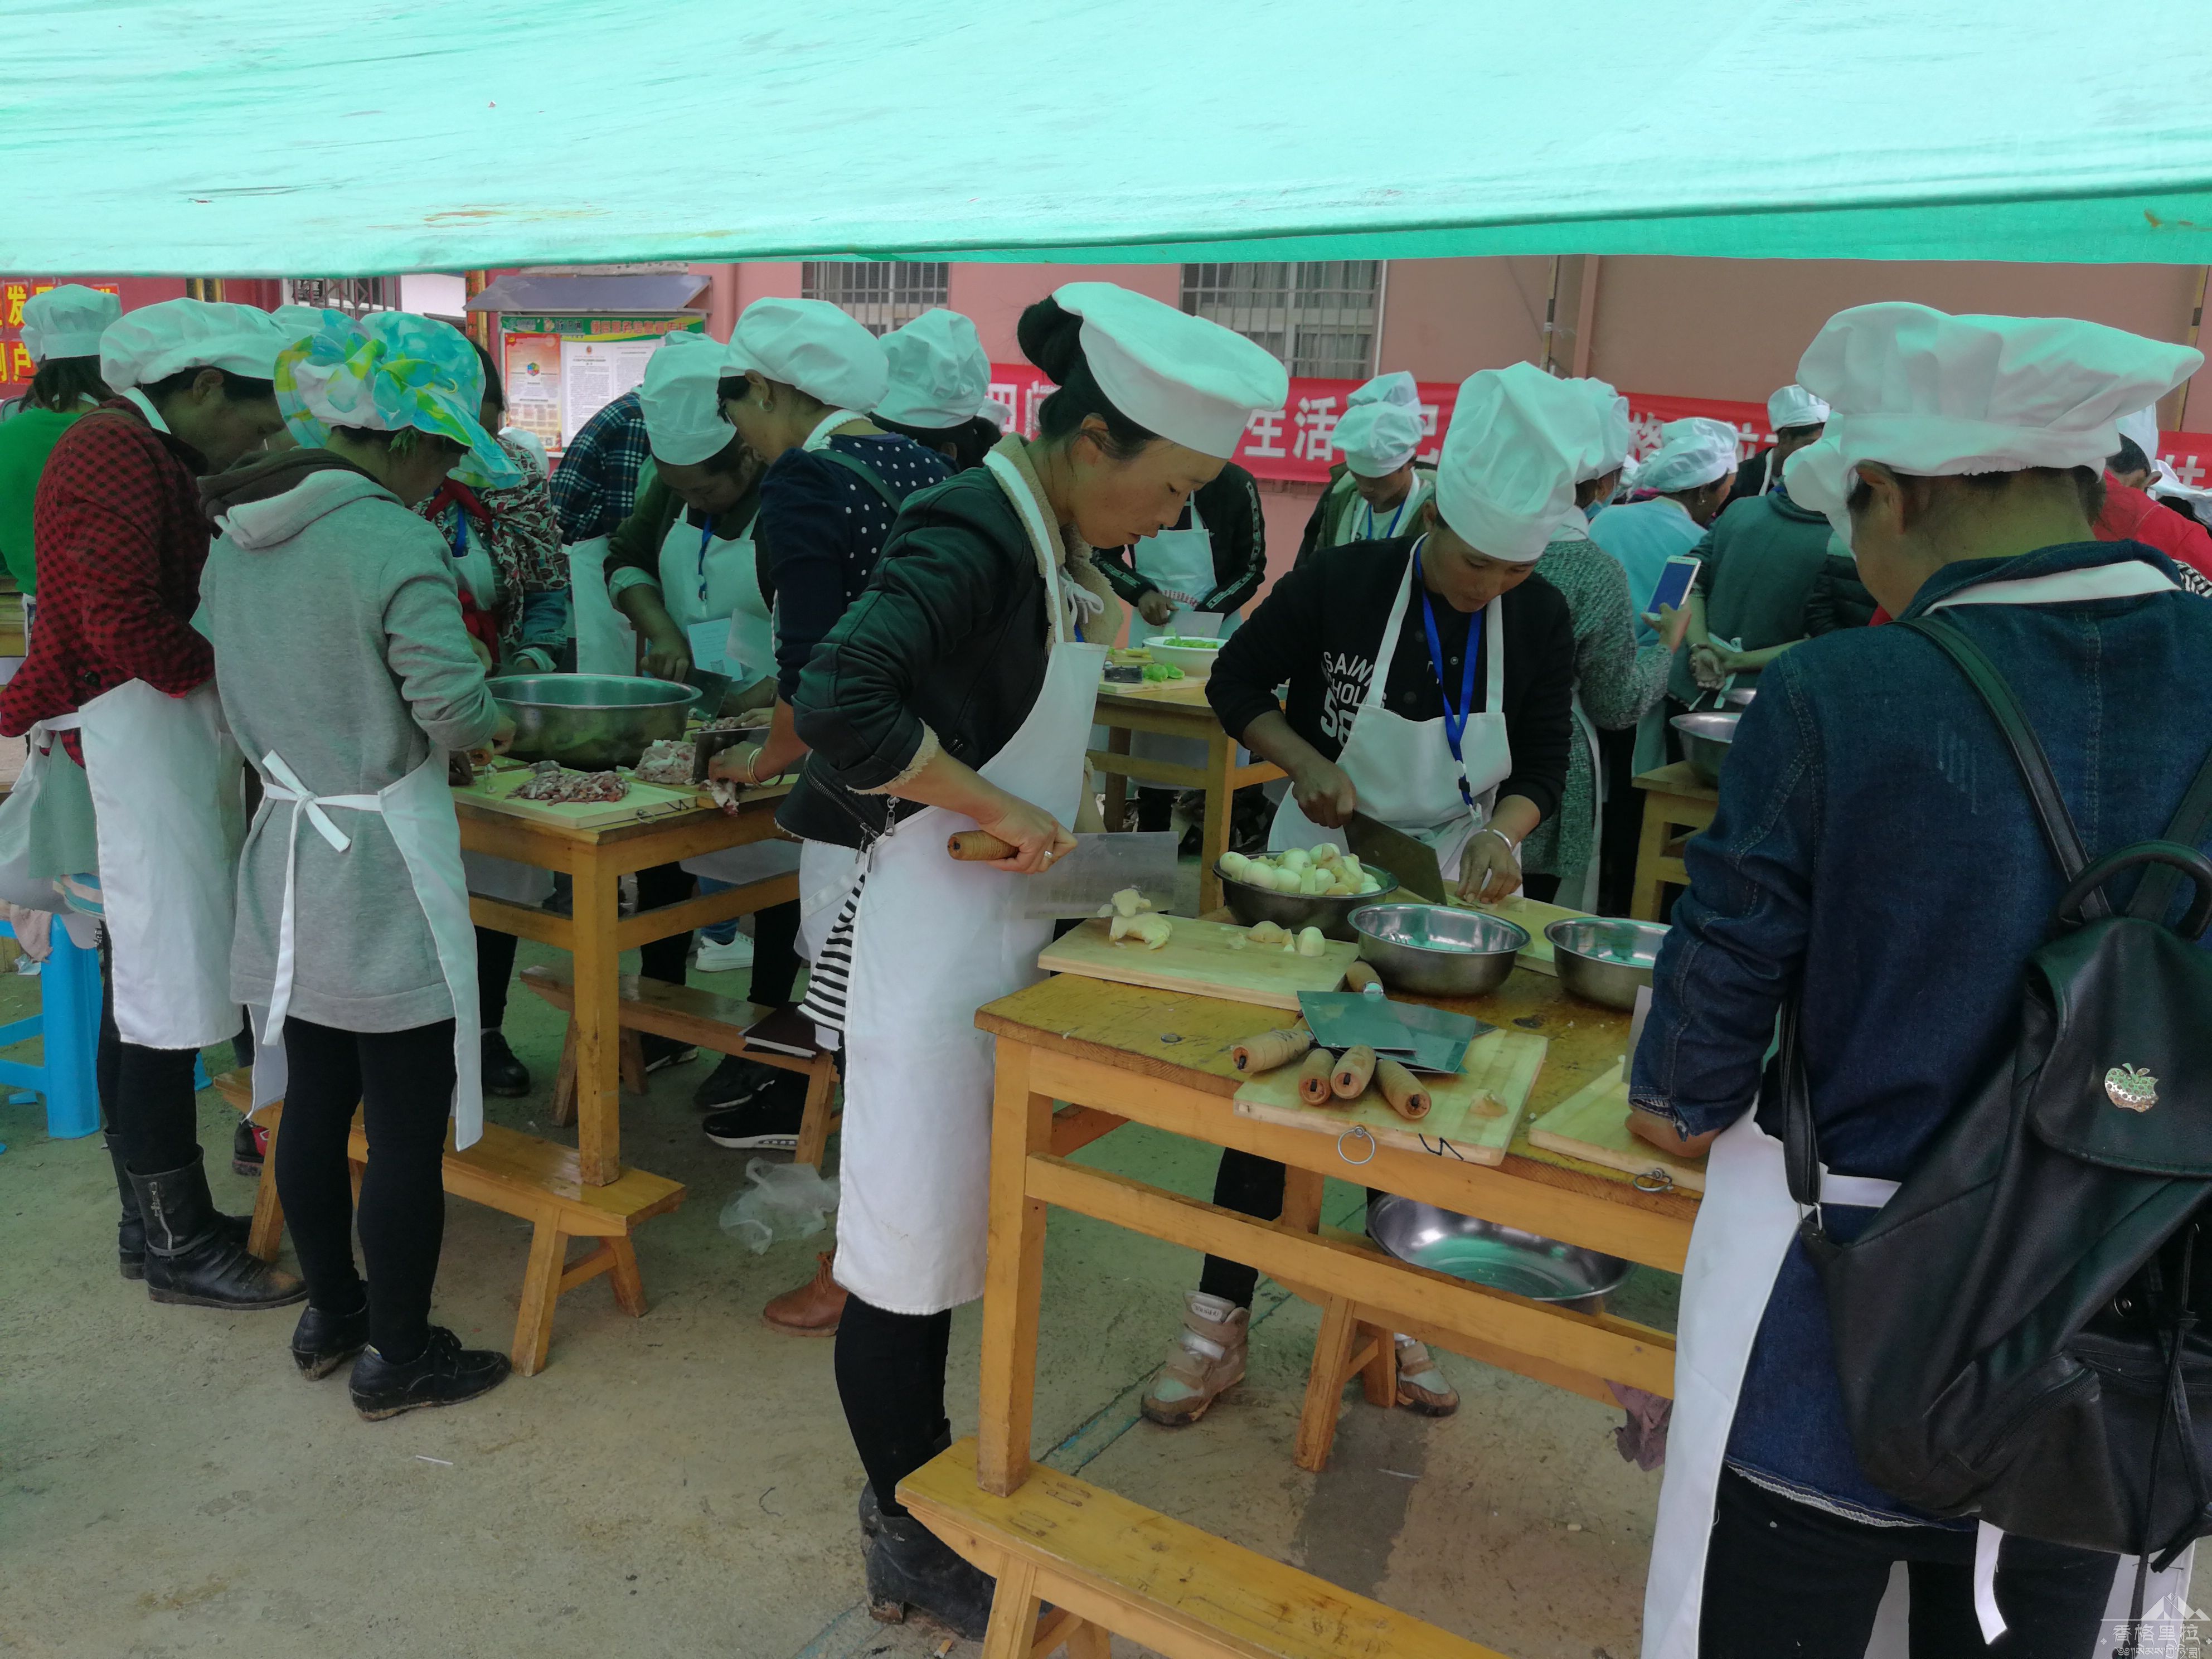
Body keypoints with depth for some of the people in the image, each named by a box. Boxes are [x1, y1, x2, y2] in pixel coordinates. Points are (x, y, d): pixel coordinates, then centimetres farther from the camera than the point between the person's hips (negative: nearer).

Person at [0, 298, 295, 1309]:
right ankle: (176, 1246, 7)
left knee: (144, 991, 15)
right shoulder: (115, 452, -14)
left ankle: (155, 1217, 26)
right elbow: (126, 630, -22)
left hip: (163, 736, 10)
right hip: (134, 740, -10)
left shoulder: (146, 454, 17)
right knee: (168, 996, -4)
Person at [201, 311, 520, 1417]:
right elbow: (456, 709, -22)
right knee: (407, 1135, 5)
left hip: (287, 854, 8)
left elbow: (251, 682, 12)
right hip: (384, 875, -8)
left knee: (314, 1105, 20)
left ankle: (330, 1316, 36)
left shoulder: (233, 536, 6)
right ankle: (397, 1358, 19)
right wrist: (507, 722, -2)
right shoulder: (395, 546, -19)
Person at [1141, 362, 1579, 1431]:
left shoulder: (1540, 622, -9)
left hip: (1451, 892, 3)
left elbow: (1544, 765, -1)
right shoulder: (1344, 583, -17)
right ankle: (1219, 1323, 15)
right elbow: (1235, 685, -5)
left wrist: (1504, 833, -21)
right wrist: (1307, 764, -21)